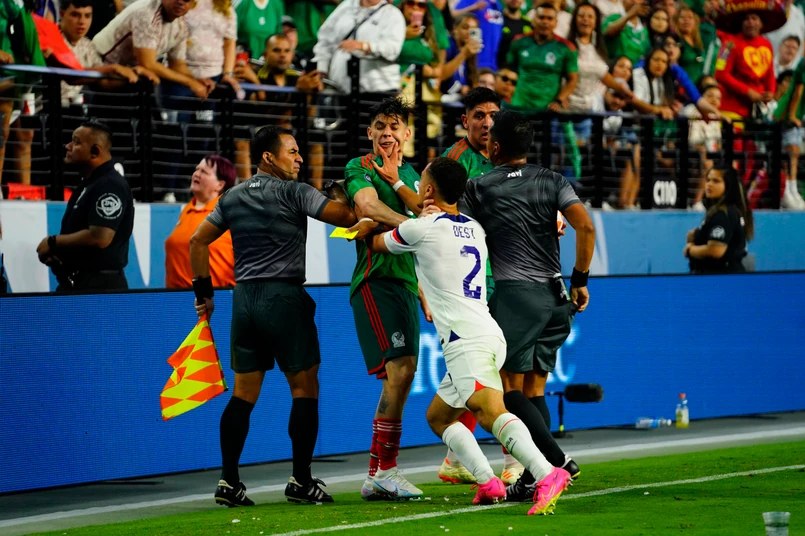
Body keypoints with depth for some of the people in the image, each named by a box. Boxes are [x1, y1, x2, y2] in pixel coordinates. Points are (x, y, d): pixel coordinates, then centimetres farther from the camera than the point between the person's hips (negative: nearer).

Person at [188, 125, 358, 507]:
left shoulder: (232, 198, 13)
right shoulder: (294, 192, -5)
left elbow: (198, 241, 17)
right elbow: (346, 217, -11)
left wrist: (203, 292, 21)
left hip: (244, 297, 6)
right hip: (284, 296, -6)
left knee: (243, 393, 8)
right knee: (304, 389, 3)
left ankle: (229, 481, 2)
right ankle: (301, 481, 2)